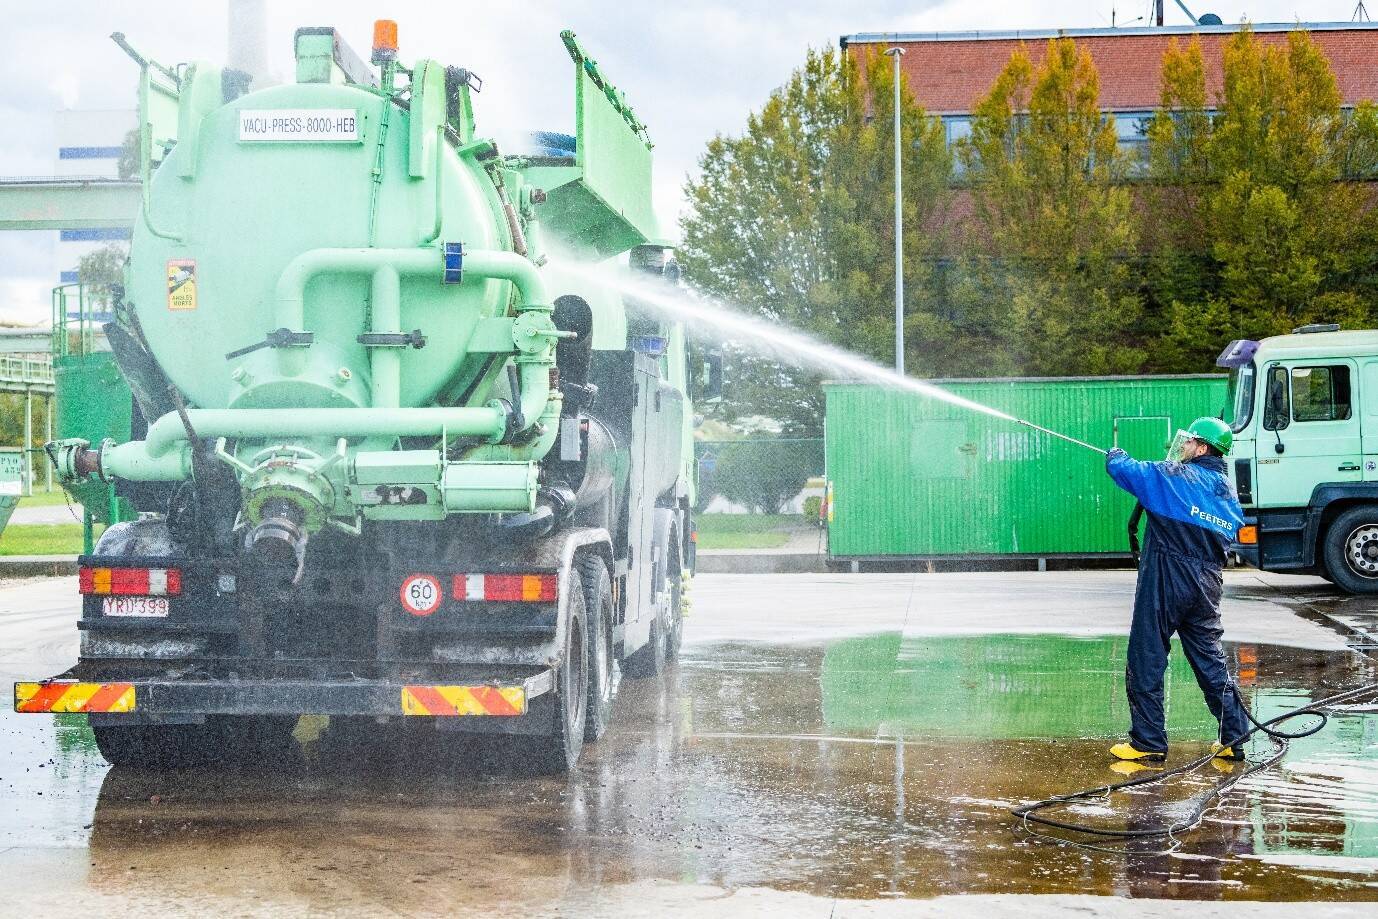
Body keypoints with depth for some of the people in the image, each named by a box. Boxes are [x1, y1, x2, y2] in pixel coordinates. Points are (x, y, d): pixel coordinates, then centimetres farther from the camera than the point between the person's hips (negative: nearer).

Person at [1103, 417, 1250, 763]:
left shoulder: (1173, 476, -8)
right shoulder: (1229, 494, 13)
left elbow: (1120, 467, -4)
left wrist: (1116, 454, 20)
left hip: (1165, 582, -7)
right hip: (1207, 588, 7)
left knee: (1146, 662, 1)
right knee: (1212, 663, 14)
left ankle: (1149, 744, 2)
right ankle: (1234, 739, 16)